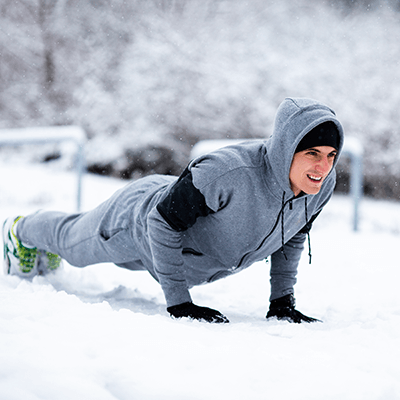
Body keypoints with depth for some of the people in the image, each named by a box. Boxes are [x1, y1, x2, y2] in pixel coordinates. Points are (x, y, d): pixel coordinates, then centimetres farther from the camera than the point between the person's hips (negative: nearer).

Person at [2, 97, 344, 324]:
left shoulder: (322, 186, -26)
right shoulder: (229, 173, -48)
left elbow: (292, 236, -3)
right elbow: (165, 221, -35)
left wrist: (282, 301, -5)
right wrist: (177, 302, -33)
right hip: (142, 219, -6)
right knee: (73, 242, 27)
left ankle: (48, 244, 67)